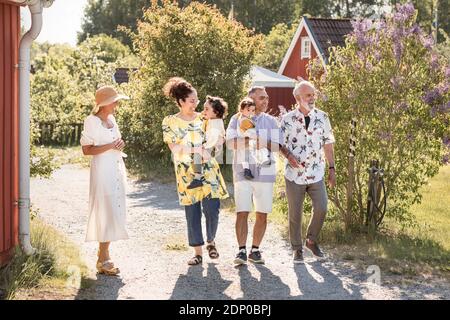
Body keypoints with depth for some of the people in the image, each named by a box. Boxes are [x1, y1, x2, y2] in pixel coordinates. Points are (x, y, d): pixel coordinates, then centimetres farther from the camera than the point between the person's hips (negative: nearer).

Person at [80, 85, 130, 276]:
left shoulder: (111, 119, 13)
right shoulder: (92, 121, -10)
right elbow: (86, 150, -13)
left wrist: (120, 144, 5)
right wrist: (110, 146, -20)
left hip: (117, 169, 8)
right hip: (102, 170, -8)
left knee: (115, 212, 9)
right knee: (107, 212, -9)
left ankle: (103, 254, 17)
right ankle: (104, 260, -5)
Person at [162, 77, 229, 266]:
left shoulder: (203, 118, 7)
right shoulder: (169, 122, 1)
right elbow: (174, 149, -6)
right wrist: (197, 149, -16)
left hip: (208, 170, 1)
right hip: (187, 174, -1)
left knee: (212, 210, -4)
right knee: (192, 213, 2)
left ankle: (210, 242, 22)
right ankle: (198, 252, 12)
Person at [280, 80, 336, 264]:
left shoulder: (322, 117, 3)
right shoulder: (288, 119, -3)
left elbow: (328, 144, 9)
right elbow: (280, 144, 3)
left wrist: (332, 168, 6)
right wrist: (288, 155, -17)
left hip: (316, 174, 2)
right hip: (294, 174, -1)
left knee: (321, 208, -8)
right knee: (295, 213, 4)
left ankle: (311, 241, 16)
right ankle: (297, 249, 19)